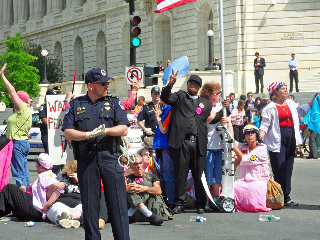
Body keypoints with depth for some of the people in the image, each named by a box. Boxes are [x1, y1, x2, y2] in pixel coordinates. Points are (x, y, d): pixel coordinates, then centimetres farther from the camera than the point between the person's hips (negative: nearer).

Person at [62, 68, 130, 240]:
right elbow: (68, 133, 1)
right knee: (89, 205, 5)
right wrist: (89, 134, -12)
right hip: (86, 159, 1)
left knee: (117, 203, -2)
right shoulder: (76, 105, 10)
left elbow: (124, 129, 0)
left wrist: (105, 130, -15)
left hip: (110, 158, 0)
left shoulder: (114, 103, 10)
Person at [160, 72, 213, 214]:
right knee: (180, 174, 1)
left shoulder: (206, 103, 21)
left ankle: (200, 204, 10)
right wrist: (170, 84, -18)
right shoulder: (179, 96, 14)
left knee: (199, 175, 2)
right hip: (182, 142, -2)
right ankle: (180, 203, 8)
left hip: (198, 143, 2)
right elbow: (165, 98, -2)